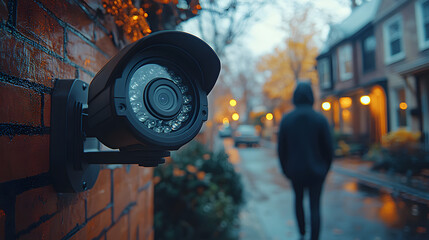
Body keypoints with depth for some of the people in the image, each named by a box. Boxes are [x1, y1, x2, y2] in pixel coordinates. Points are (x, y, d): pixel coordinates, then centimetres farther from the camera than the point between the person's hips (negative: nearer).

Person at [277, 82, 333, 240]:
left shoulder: (286, 119, -5)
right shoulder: (320, 119, -9)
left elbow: (281, 148, -2)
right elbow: (328, 148, -6)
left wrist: (286, 169, 11)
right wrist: (325, 168, 10)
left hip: (295, 171, 2)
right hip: (316, 171, -2)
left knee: (298, 200, 23)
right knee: (315, 206, 6)